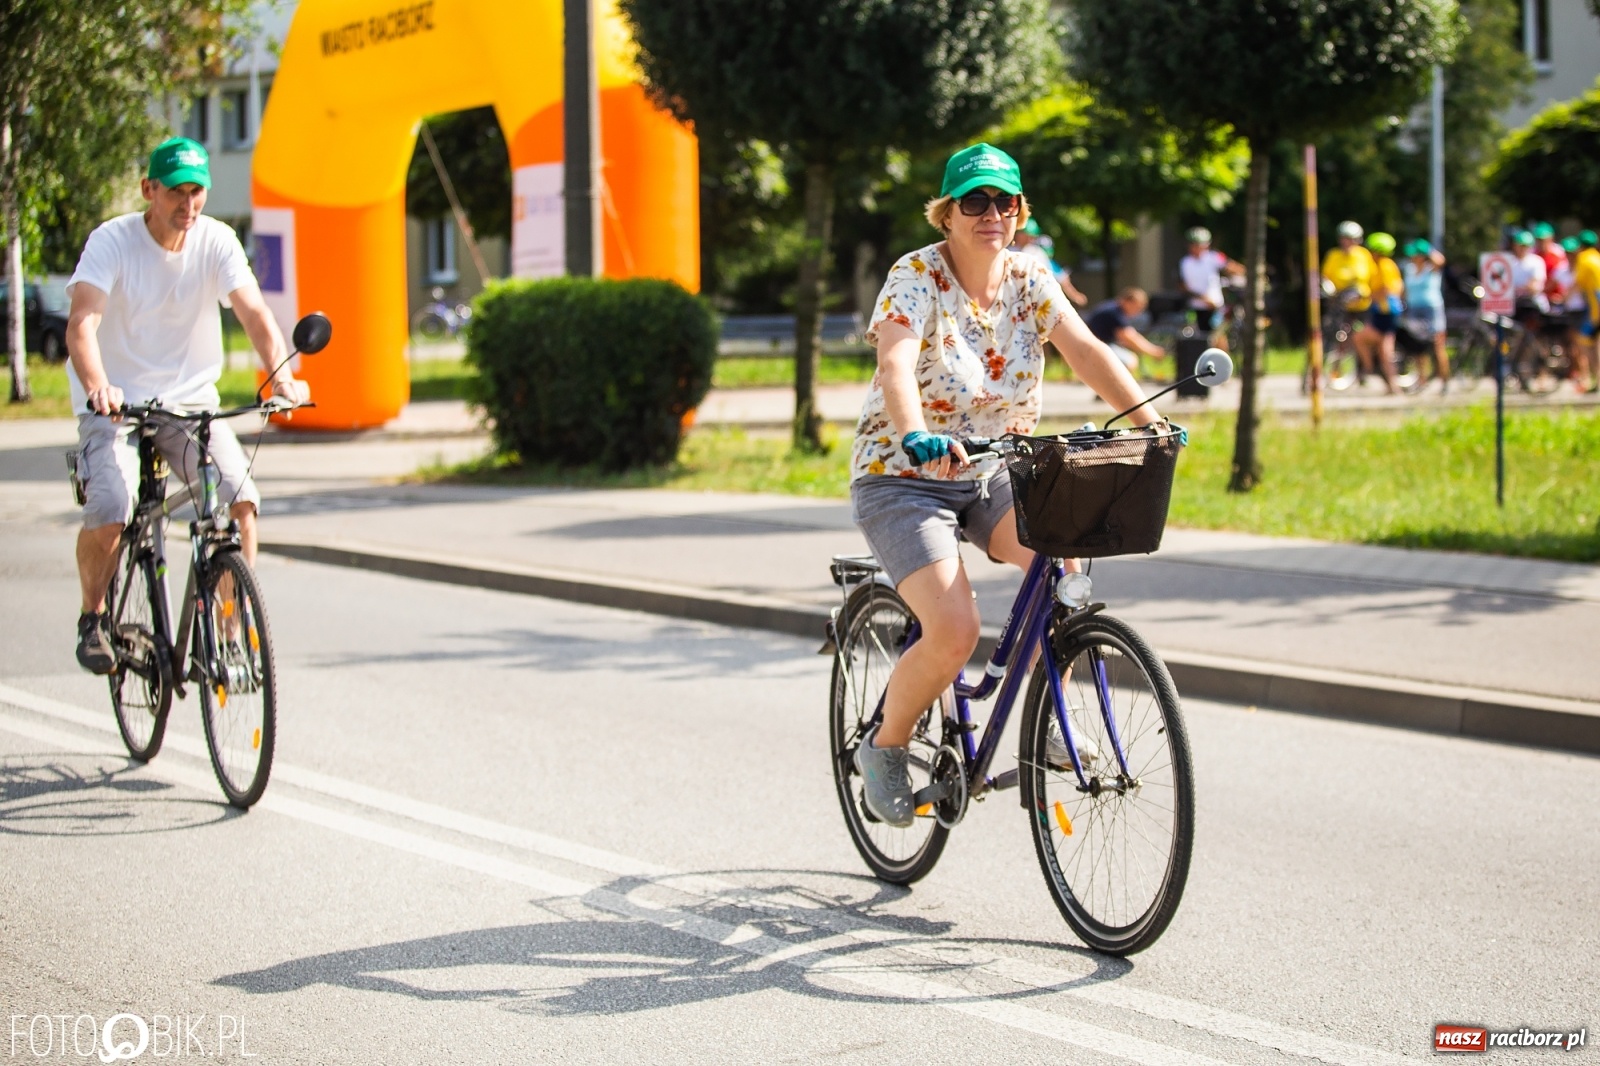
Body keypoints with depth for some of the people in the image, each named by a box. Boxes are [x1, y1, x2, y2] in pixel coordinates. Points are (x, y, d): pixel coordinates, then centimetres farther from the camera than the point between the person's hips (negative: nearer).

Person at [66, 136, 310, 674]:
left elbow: (254, 312, -16)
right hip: (116, 402, -3)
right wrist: (98, 386, -45)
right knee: (108, 516, -23)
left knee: (241, 497, -20)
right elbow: (82, 324, -26)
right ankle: (94, 618, 6)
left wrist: (281, 374, -36)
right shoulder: (111, 242, -13)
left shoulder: (216, 241, -5)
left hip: (190, 398, 3)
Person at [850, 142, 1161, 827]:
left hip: (993, 474, 5)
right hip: (903, 478, -5)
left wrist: (1147, 418, -27)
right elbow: (896, 367, -32)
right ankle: (884, 748, 4)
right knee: (955, 630, -23)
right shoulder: (917, 277, -15)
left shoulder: (1029, 280, 0)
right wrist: (918, 437, -52)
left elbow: (1085, 351, -12)